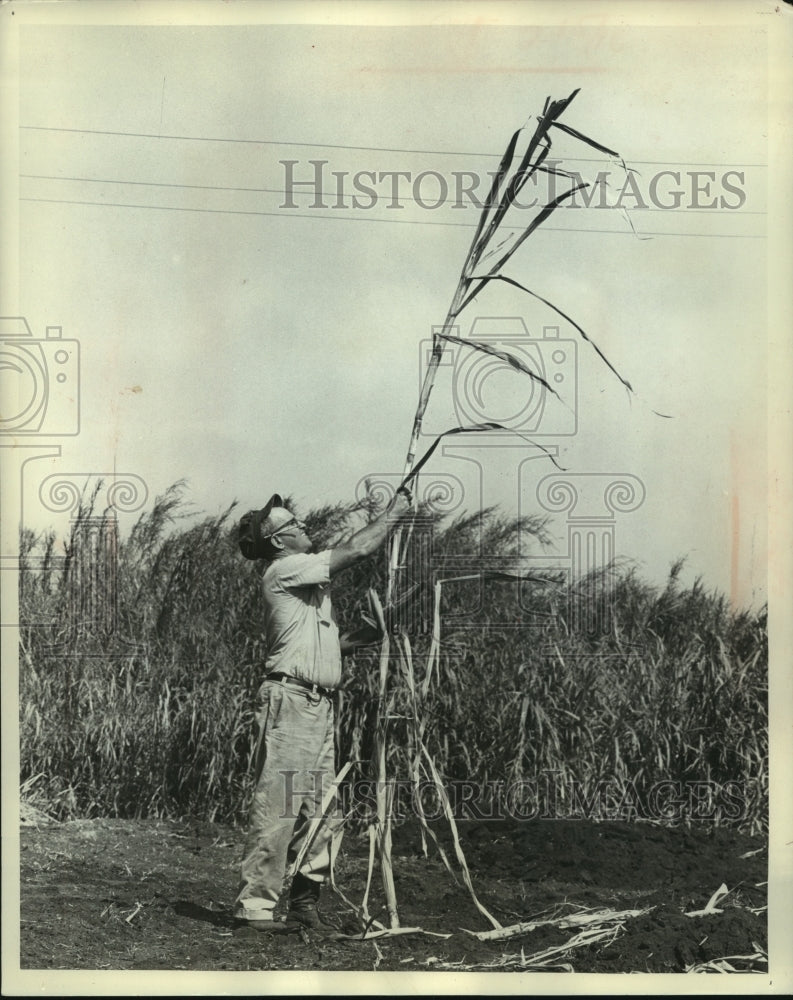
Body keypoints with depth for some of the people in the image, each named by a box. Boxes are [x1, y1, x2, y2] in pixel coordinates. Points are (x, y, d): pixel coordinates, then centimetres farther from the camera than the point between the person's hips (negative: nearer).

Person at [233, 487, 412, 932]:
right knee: (277, 806, -9)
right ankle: (255, 903, -4)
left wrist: (360, 636, 8)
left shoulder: (311, 579, 22)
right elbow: (357, 550, -12)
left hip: (320, 705, 10)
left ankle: (305, 900, 15)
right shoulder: (284, 570, -7)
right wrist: (395, 512, 0)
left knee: (319, 811, 9)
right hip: (290, 699, -10)